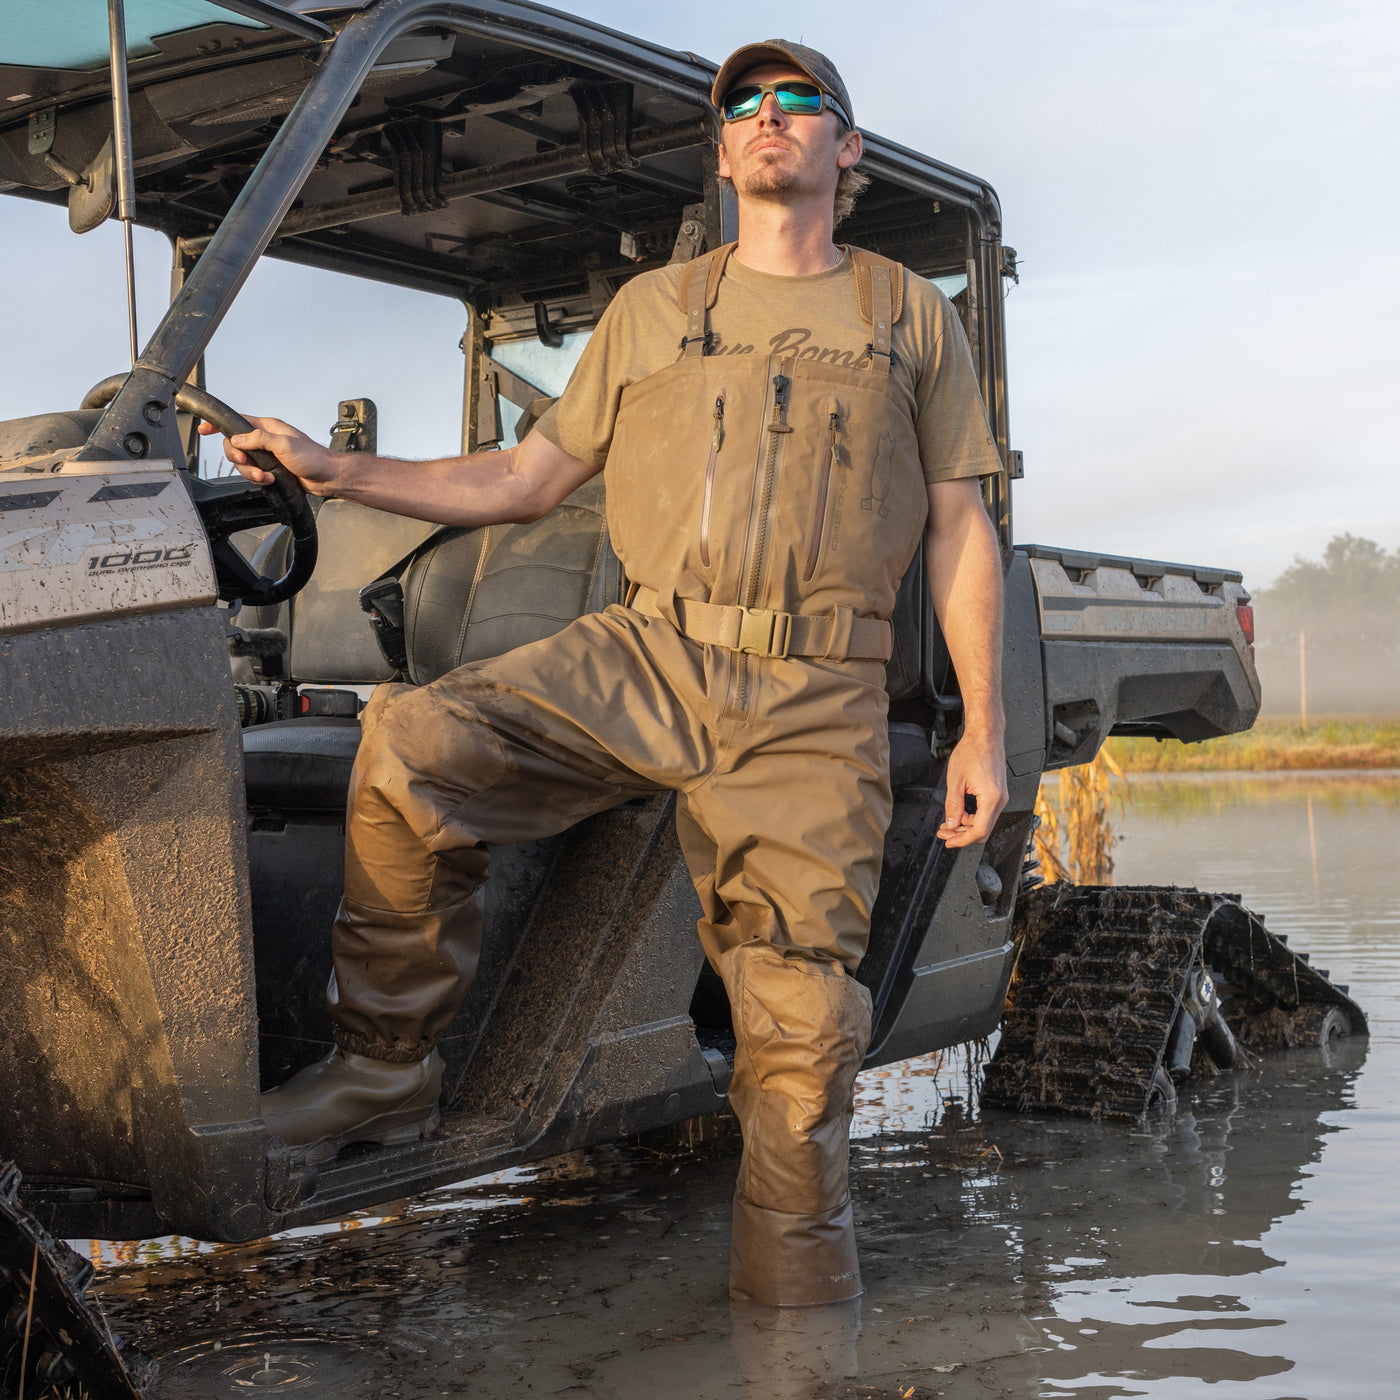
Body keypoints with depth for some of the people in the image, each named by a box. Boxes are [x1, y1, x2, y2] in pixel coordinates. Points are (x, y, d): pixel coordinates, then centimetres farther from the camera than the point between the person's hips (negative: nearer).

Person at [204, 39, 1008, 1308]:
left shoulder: (913, 315, 15)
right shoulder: (650, 310, 19)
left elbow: (962, 530, 11)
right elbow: (530, 479, 19)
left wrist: (983, 729, 2)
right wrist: (334, 471, 9)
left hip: (815, 705, -1)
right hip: (646, 656, 2)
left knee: (800, 1012, -8)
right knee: (410, 746, -22)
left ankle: (795, 1283, 9)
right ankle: (386, 1073, -8)